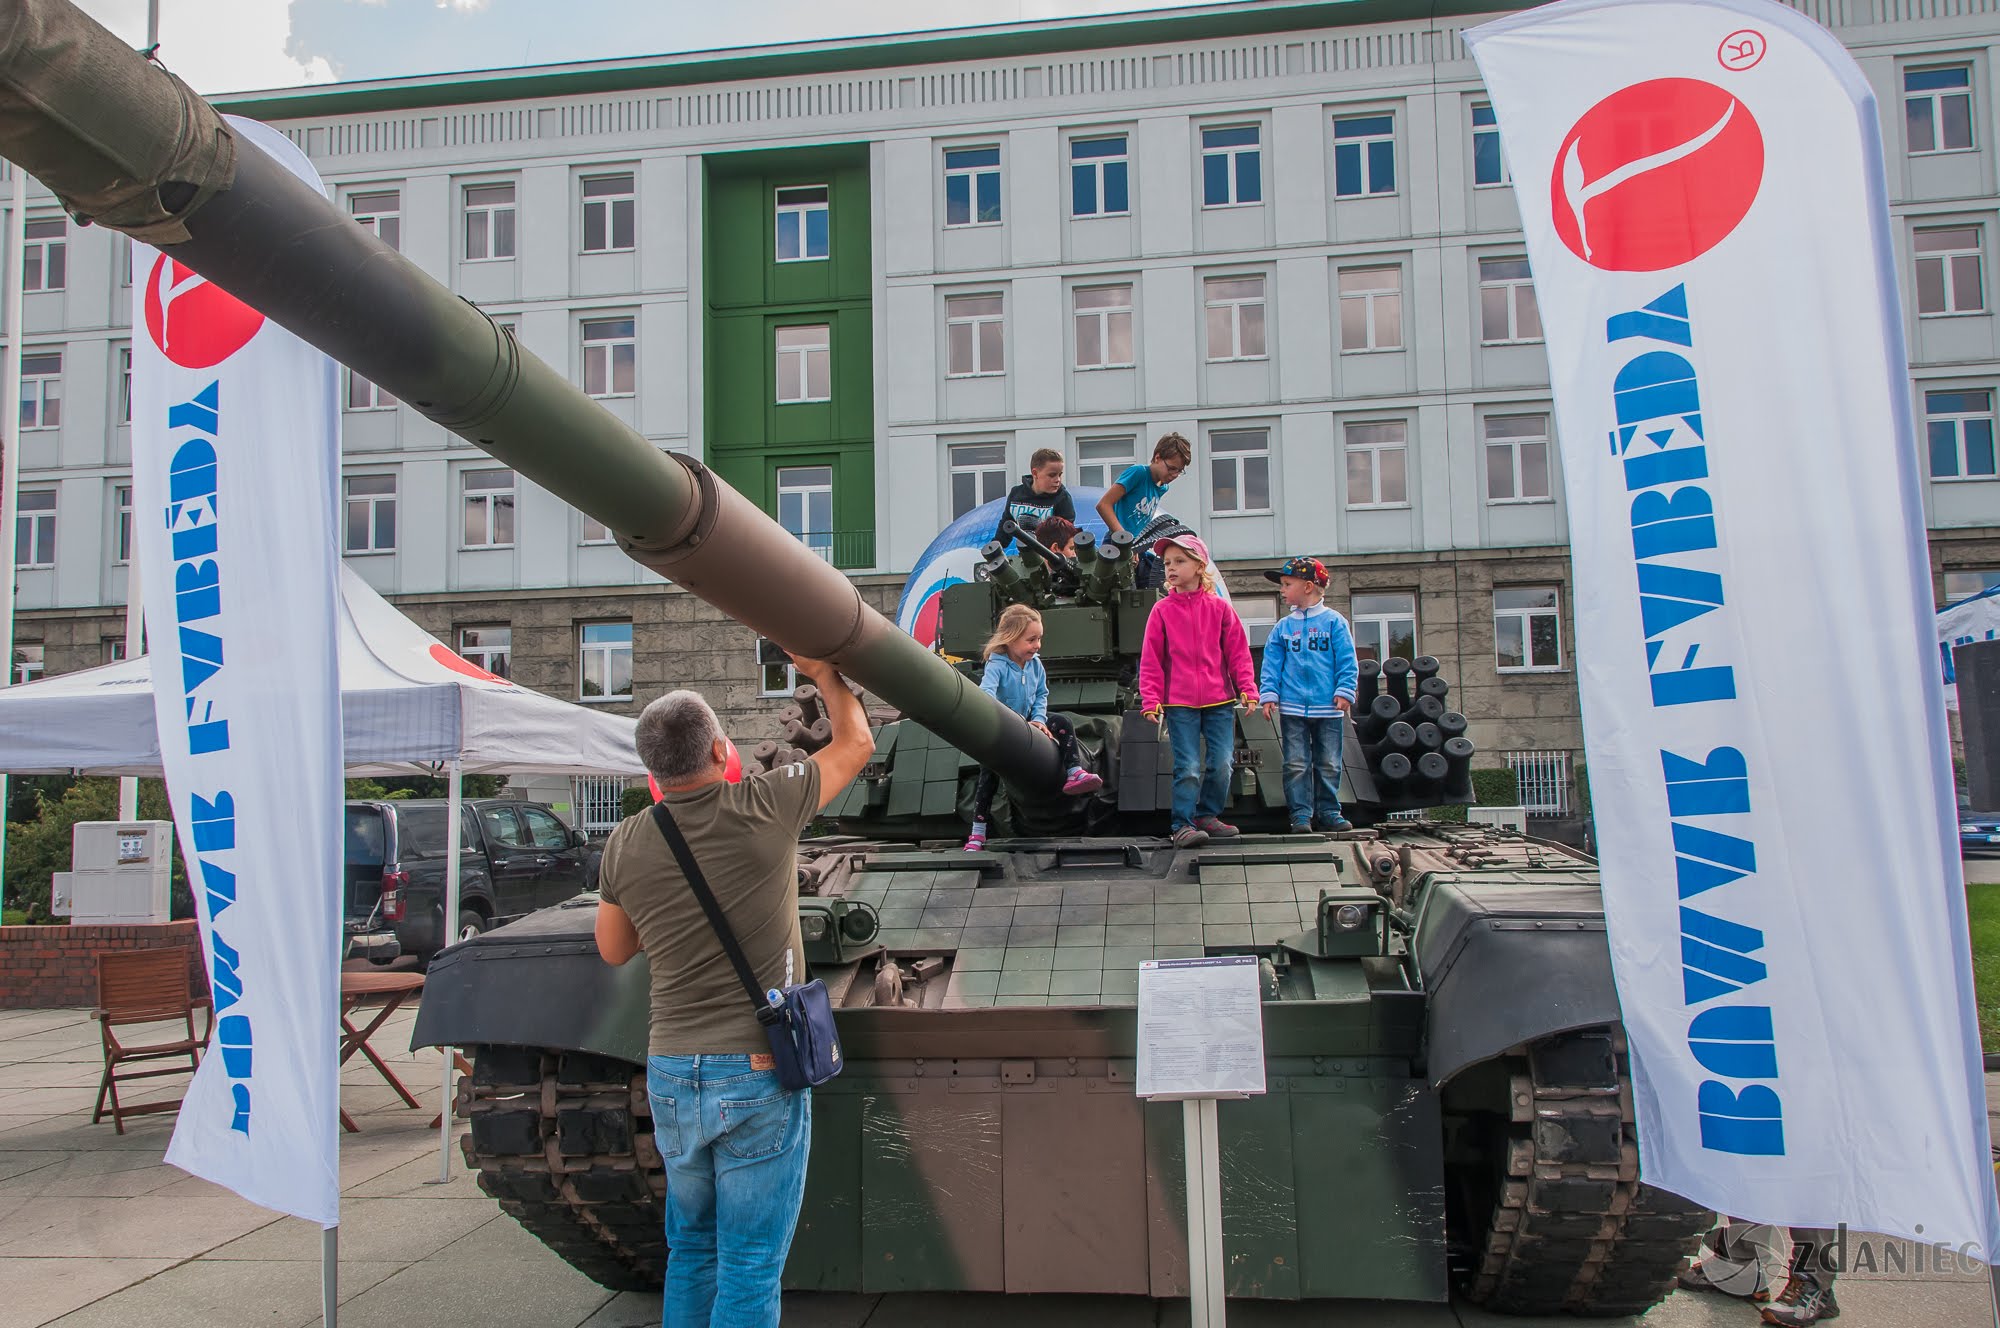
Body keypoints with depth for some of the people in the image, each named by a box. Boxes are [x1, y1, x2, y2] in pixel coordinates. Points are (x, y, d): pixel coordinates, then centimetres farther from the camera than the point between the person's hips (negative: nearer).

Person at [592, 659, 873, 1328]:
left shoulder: (626, 844, -1)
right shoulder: (762, 808, -12)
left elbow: (614, 951, 16)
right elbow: (856, 743, 5)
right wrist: (826, 672, 20)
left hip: (670, 1078, 4)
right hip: (760, 1075, -4)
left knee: (692, 1247, 21)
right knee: (749, 1265, 4)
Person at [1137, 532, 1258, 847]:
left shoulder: (1219, 608, 4)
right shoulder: (1162, 611, 2)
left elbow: (1238, 652, 6)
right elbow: (1151, 659, 1)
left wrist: (1247, 689, -3)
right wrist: (1150, 699, -6)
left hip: (1219, 701, 2)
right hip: (1179, 703, -2)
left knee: (1222, 763, 2)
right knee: (1188, 767, -5)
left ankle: (1207, 815, 21)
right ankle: (1182, 824, 4)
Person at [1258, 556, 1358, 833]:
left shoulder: (1334, 622, 1)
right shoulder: (1283, 627, 7)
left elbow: (1347, 661, -1)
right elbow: (1272, 663, 6)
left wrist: (1345, 691, -10)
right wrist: (1269, 694, -4)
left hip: (1328, 707, -1)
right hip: (1292, 708, 2)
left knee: (1328, 764, 7)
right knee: (1296, 764, 0)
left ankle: (1328, 811, 16)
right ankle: (1301, 814, 5)